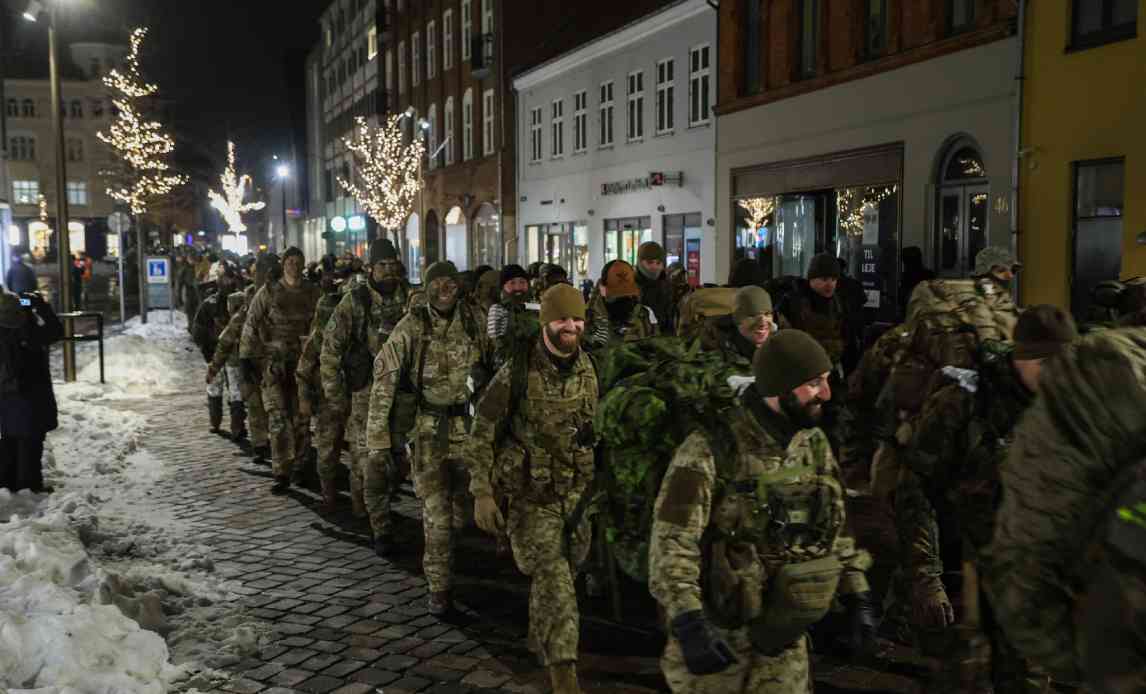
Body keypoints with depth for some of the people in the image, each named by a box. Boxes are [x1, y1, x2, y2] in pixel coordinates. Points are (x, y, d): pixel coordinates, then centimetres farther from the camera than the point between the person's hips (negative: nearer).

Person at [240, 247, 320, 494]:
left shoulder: (312, 293, 5)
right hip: (274, 362, -2)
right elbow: (251, 325, -1)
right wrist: (247, 359, -6)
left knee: (301, 418, 8)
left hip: (303, 362, 3)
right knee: (278, 419, -8)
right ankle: (282, 473, -4)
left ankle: (297, 466, 22)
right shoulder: (268, 292, -2)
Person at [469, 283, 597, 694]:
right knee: (555, 584, -13)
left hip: (577, 492, 5)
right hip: (532, 494, -5)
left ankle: (539, 639, 44)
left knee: (557, 577, 19)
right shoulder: (517, 371, -15)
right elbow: (483, 431, -8)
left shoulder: (588, 372, 0)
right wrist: (482, 493, -12)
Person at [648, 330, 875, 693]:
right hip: (717, 634, -5)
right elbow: (671, 542, -20)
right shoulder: (711, 450, -19)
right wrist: (688, 622, -28)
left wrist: (857, 597, 9)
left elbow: (835, 529, 14)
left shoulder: (815, 445, 3)